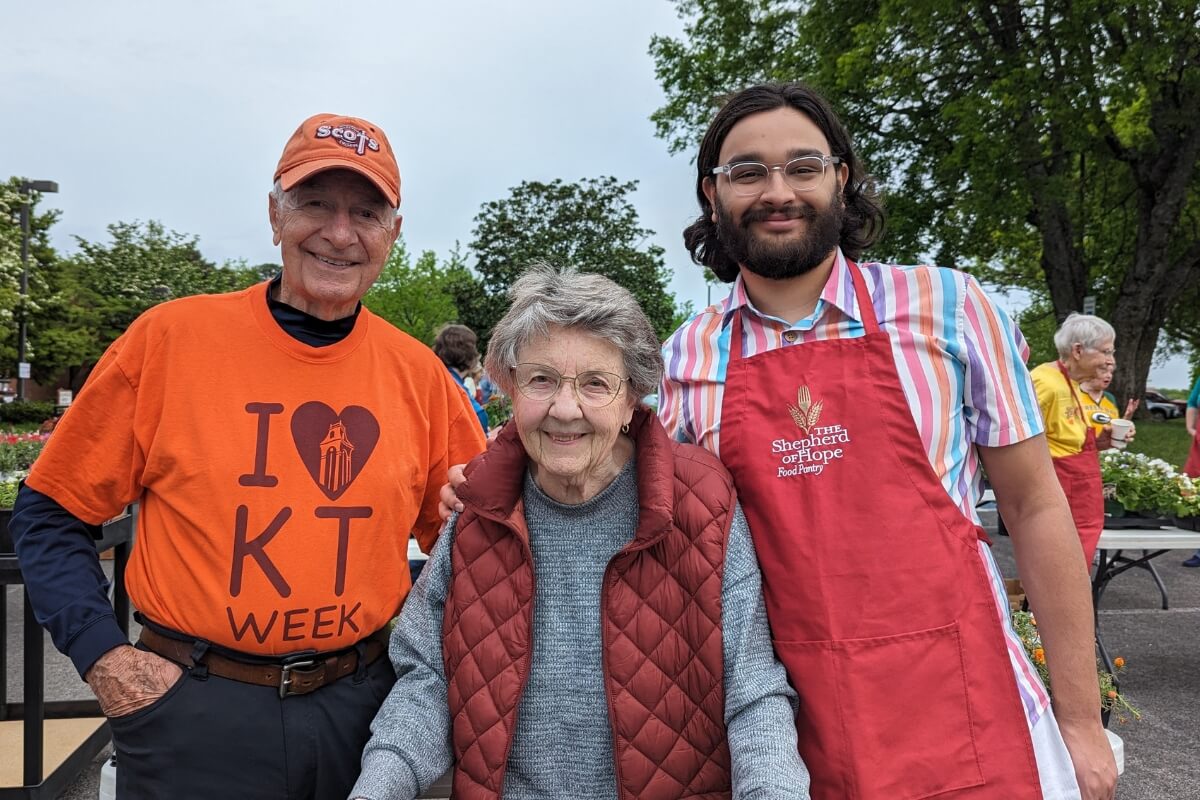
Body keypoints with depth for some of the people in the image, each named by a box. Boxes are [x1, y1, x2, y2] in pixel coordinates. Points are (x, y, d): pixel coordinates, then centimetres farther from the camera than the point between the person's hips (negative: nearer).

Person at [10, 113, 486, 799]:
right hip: (193, 712, -2)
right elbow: (51, 513, 0)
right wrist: (102, 654, -8)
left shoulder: (419, 373, -2)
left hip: (363, 709, 2)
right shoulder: (171, 337, -7)